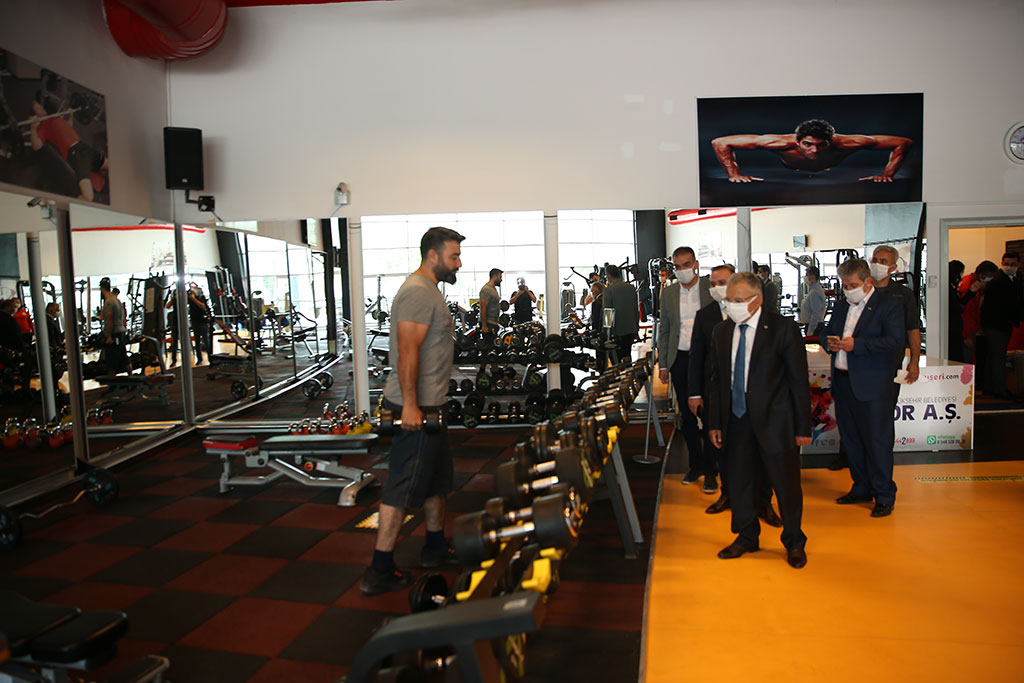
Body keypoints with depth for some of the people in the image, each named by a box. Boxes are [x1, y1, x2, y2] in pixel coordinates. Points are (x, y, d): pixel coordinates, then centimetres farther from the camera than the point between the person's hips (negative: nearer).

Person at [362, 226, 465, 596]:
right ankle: (380, 571, 2)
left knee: (438, 478, 19)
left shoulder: (427, 290, 17)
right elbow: (408, 349, -25)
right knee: (404, 487, -5)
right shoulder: (418, 292, -16)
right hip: (415, 406, -11)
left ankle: (436, 547, 33)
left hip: (428, 403, 11)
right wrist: (410, 405, -28)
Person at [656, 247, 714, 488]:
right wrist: (662, 364, 8)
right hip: (680, 359, 4)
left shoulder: (712, 288, -3)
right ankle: (695, 464, 24)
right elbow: (664, 330, 12)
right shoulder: (668, 293, 8)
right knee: (686, 415, 10)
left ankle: (710, 470, 9)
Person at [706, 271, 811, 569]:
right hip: (736, 421, 4)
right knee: (739, 482, 13)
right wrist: (714, 422, 6)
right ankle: (747, 537, 34)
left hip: (774, 421, -4)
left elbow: (799, 381, -7)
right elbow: (715, 380, 9)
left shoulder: (783, 328, -9)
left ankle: (794, 542, 30)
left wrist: (803, 427, -8)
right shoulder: (721, 332, 5)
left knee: (786, 483, 8)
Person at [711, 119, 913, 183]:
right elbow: (720, 143, -48)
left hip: (830, 172, 1)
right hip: (788, 174, -1)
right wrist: (734, 174, -50)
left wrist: (887, 174, -41)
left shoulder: (843, 143, -45)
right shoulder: (783, 143, -49)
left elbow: (904, 143, -35)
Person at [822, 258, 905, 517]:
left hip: (872, 387, -7)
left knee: (877, 441, -1)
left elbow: (896, 341, -17)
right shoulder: (841, 306, 15)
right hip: (842, 382, 7)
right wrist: (829, 343, -3)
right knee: (851, 439, 14)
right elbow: (826, 333, 21)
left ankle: (884, 496, 12)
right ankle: (862, 489, 29)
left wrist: (855, 344, -22)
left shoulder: (889, 306, -6)